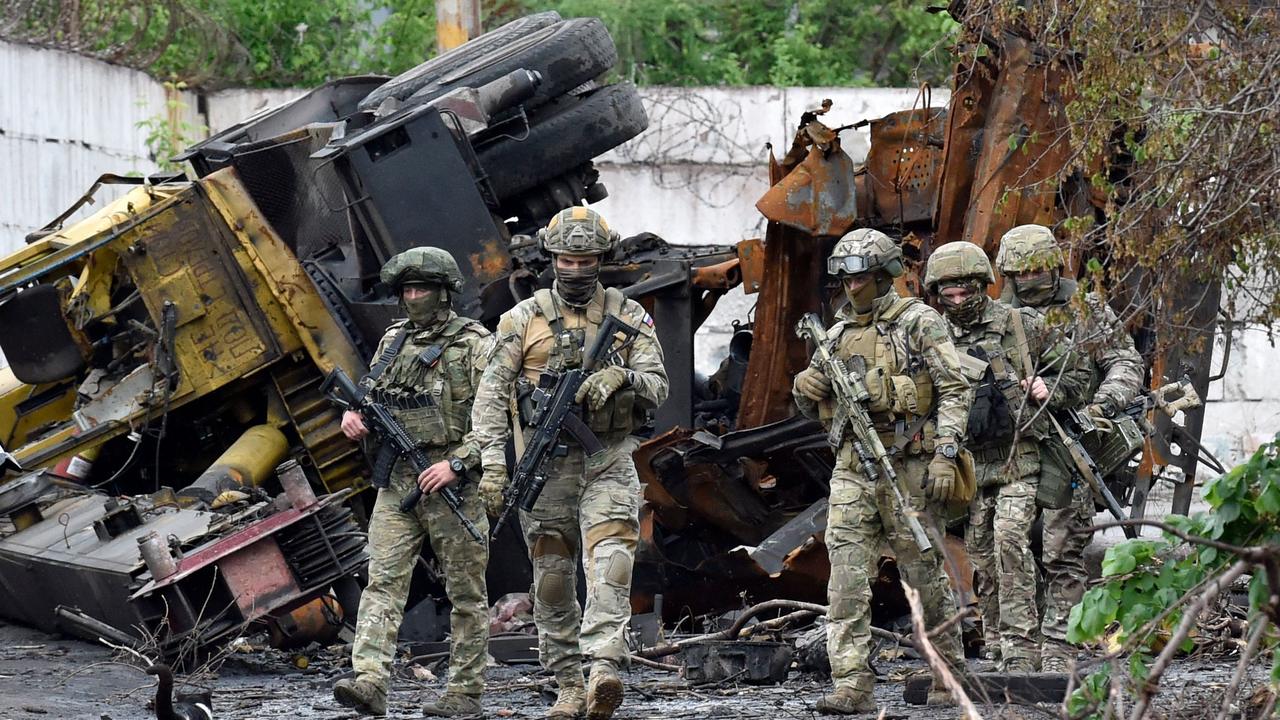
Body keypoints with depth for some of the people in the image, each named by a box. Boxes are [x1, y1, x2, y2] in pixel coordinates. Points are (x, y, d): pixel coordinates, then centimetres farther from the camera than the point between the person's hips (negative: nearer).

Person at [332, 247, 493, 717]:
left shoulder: (474, 345, -4)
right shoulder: (392, 342, 14)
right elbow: (371, 398, 25)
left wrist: (457, 463, -19)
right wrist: (354, 418, 2)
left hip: (453, 482, -5)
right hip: (396, 481, 5)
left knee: (465, 590, 3)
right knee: (383, 580, -8)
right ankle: (369, 682, -17)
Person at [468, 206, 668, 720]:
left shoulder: (628, 316, 6)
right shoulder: (524, 319, 4)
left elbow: (657, 387, 1)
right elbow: (492, 392, -1)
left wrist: (620, 375, -21)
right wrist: (493, 461, -11)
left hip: (609, 462, -1)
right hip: (546, 462, 1)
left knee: (610, 562, -18)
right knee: (553, 577, 3)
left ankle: (603, 673, -30)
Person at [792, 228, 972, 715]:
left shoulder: (920, 323, -1)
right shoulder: (838, 334, 15)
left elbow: (954, 391, -6)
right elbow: (815, 409, 22)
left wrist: (946, 455, -16)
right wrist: (806, 389, -2)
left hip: (907, 468, -5)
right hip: (852, 469, 5)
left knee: (925, 574, 4)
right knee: (847, 578, -6)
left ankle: (950, 672, 18)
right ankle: (852, 686, -9)